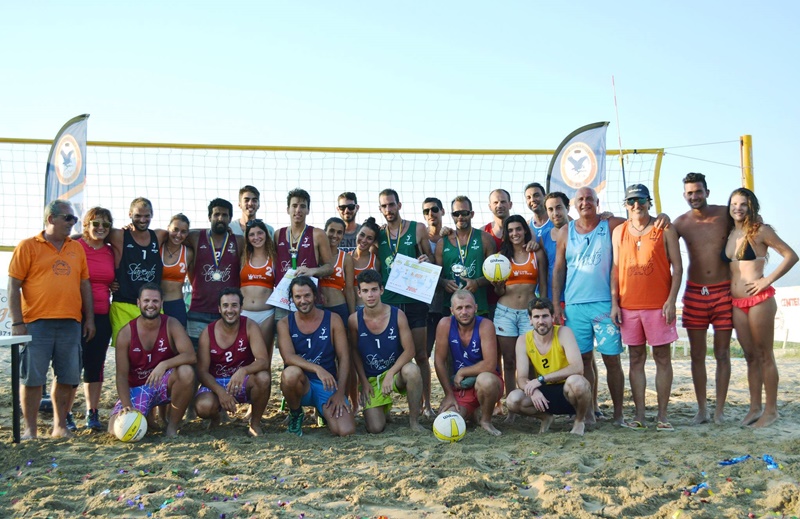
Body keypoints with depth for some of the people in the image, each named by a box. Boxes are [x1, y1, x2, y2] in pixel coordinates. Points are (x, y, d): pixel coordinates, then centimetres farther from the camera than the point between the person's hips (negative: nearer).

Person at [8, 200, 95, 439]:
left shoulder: (76, 248, 15)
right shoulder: (28, 246, 2)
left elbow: (84, 284, 17)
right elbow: (13, 286, -2)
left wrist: (89, 318, 11)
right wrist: (17, 322, -9)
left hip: (70, 323, 4)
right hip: (37, 323, -4)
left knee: (68, 377, 7)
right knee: (32, 377, 0)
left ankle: (60, 425, 20)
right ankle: (30, 429, 10)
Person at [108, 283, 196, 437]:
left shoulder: (171, 325, -11)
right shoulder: (126, 333, -9)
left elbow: (191, 356, -23)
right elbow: (122, 375, -10)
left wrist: (164, 364, -39)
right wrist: (127, 406, -24)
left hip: (165, 384, 0)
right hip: (137, 388, 0)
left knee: (186, 372, -34)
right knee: (116, 428, -23)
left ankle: (172, 426, -12)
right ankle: (146, 414, 14)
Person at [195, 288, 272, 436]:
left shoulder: (250, 327, -12)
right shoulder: (208, 333, -9)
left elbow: (263, 361, -21)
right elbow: (202, 371, -10)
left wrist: (243, 371, -42)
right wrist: (220, 391, -29)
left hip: (243, 382, 0)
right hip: (215, 383, 0)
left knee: (263, 378, -34)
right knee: (203, 406, -33)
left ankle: (255, 424, -7)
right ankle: (215, 418, 9)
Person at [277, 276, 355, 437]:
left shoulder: (333, 320, 0)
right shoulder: (285, 324, -1)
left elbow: (344, 358, -2)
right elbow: (288, 357, -16)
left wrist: (340, 393, -13)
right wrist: (317, 368, -34)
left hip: (328, 385, 1)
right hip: (301, 384, -1)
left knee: (346, 431, -23)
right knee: (291, 372, -38)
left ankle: (326, 411, 16)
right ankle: (295, 414, -5)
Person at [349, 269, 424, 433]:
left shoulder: (398, 315, -11)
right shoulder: (354, 320, -8)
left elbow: (409, 350, -12)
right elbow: (355, 352, 4)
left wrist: (390, 374, -23)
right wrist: (364, 382, -3)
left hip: (396, 372, -1)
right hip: (370, 378, 1)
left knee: (412, 370, -38)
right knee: (375, 429, -15)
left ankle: (414, 421, -16)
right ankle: (384, 408, 25)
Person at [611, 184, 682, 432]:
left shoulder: (665, 230, 1)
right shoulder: (619, 232, 10)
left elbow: (677, 268, -1)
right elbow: (615, 269, 10)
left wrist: (671, 300, -10)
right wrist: (614, 303, 3)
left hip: (658, 306, -3)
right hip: (628, 306, 3)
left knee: (662, 358, 1)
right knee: (636, 359, 6)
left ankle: (662, 416, 6)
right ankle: (639, 415, 9)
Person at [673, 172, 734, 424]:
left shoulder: (726, 214, -3)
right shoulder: (681, 223, -1)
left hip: (724, 291, -1)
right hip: (695, 293, 1)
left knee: (722, 354, 2)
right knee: (697, 354, 4)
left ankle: (720, 410, 8)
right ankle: (702, 410, 13)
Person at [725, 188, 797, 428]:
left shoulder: (760, 231, -6)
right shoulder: (729, 234, 11)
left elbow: (791, 256, -7)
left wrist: (769, 279, -12)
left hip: (759, 300, -6)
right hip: (737, 303, 6)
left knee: (764, 355, 0)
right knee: (750, 356, 11)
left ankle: (771, 410, 7)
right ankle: (755, 407, 17)